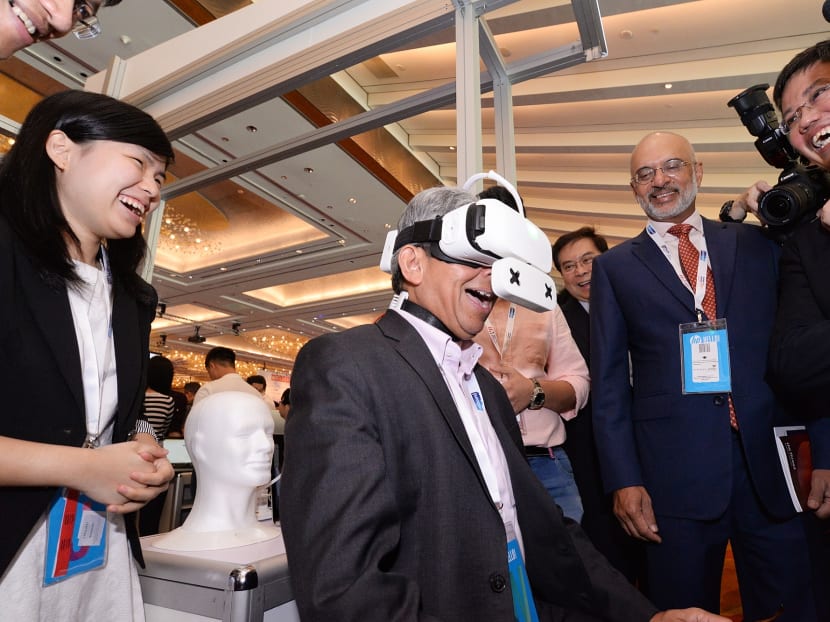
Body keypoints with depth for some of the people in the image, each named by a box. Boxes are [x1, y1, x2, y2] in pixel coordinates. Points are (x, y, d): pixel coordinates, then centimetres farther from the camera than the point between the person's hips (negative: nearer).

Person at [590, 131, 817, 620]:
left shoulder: (758, 244, 9)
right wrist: (624, 479, -6)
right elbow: (609, 382, -1)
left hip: (769, 462, 2)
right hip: (674, 473, -1)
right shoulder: (614, 267, 3)